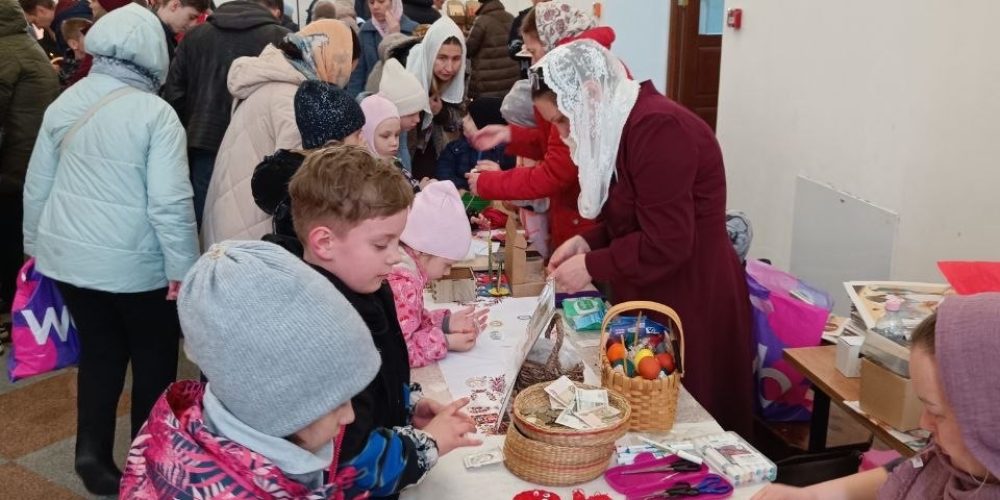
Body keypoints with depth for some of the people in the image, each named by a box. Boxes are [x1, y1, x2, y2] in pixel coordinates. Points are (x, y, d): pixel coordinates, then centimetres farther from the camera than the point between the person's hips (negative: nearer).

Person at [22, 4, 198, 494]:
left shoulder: (65, 102, 3)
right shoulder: (155, 112, -15)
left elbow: (37, 185, 10)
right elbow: (170, 203, -19)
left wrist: (35, 244, 22)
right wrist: (183, 269, -12)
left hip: (67, 255, 5)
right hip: (135, 263, -5)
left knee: (99, 349, 21)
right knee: (154, 356, 13)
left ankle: (93, 453, 19)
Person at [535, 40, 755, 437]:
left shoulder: (658, 128, -22)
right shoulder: (622, 125, 9)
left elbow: (665, 244, -24)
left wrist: (592, 266, -15)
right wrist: (587, 241, 2)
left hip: (693, 304, -9)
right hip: (653, 299, 9)